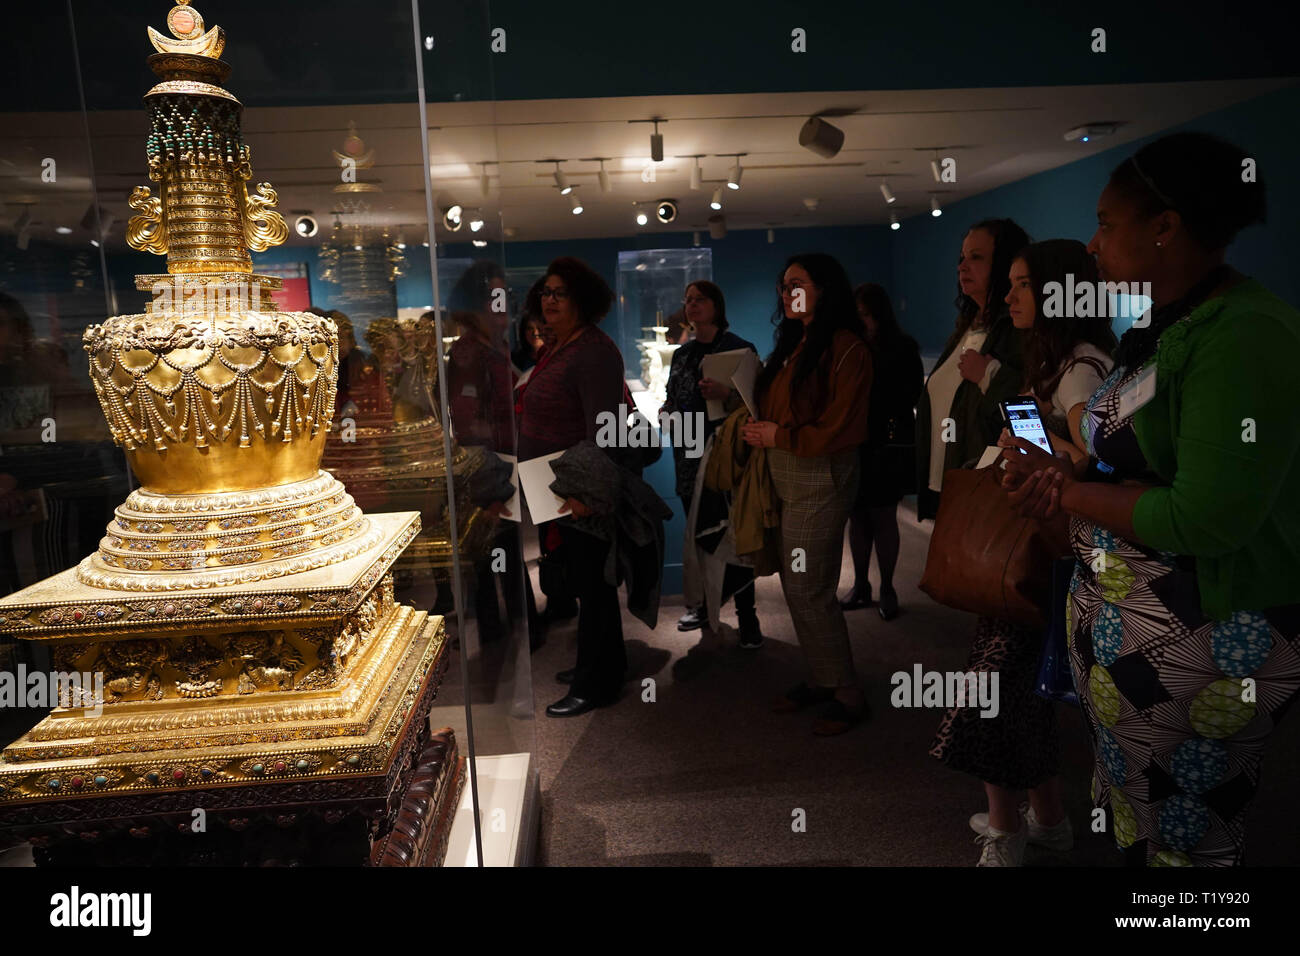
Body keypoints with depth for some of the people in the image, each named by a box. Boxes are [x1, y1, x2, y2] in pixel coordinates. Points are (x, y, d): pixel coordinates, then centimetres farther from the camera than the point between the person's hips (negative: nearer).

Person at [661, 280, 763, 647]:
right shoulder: (682, 355, 14)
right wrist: (665, 413, -1)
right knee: (698, 533, 12)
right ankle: (706, 603, 27)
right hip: (690, 456, 6)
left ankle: (746, 613, 6)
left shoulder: (740, 349, -3)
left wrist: (726, 394, -24)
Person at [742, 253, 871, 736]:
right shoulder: (794, 344, 14)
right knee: (796, 586, 13)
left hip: (820, 479, -9)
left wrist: (779, 436, -12)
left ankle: (846, 695, 11)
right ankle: (820, 680, 28)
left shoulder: (845, 348, -13)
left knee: (809, 589, -4)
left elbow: (842, 428, -17)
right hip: (787, 476, 9)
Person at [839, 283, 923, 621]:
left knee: (883, 517, 4)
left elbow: (912, 396, -4)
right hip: (853, 444, 3)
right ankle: (860, 585, 21)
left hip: (888, 447, -3)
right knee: (857, 516, 8)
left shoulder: (902, 348, -1)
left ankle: (887, 588, 18)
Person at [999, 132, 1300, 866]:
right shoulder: (1163, 326, 9)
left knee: (1182, 841, 11)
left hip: (1199, 644, -9)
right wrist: (1062, 478, -8)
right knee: (1126, 812, 23)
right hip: (1114, 621, 9)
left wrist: (1066, 490, -16)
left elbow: (1206, 520, -26)